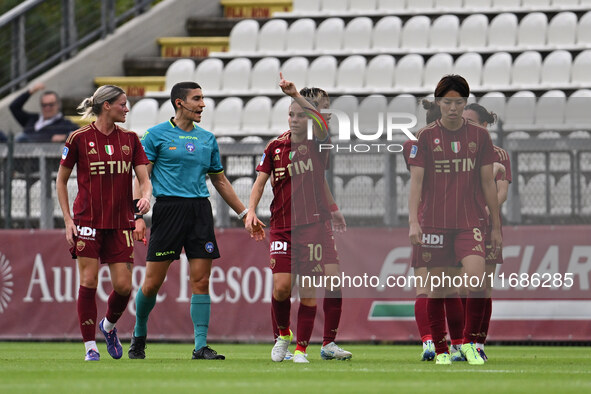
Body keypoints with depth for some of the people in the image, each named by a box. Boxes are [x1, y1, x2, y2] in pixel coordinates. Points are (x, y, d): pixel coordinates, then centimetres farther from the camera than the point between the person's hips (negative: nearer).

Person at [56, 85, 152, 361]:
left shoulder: (129, 139, 8)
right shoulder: (80, 138, -2)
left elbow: (144, 178, 6)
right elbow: (61, 180, 5)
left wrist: (145, 196, -17)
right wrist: (67, 219, -2)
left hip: (120, 222, 3)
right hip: (88, 221, -3)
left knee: (123, 286, -3)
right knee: (89, 282, -6)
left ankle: (108, 326, 27)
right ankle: (90, 346, 3)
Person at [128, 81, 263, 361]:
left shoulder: (207, 139, 15)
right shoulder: (156, 135, 2)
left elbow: (220, 181, 23)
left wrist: (245, 214, 22)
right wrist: (138, 217, -12)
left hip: (200, 209, 4)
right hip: (168, 208, -4)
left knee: (201, 280, -4)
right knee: (152, 282, -2)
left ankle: (201, 346, -2)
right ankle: (139, 335, 20)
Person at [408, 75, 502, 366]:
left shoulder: (479, 136, 5)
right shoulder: (426, 136, 1)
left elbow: (488, 183, 10)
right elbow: (416, 181, -2)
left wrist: (496, 226, 10)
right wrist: (413, 221, -13)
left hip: (470, 221, 0)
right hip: (434, 223, 0)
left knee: (475, 277, -19)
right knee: (438, 288, 2)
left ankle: (470, 341, -2)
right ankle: (441, 350, 14)